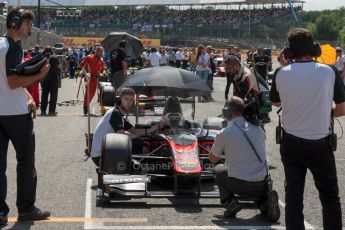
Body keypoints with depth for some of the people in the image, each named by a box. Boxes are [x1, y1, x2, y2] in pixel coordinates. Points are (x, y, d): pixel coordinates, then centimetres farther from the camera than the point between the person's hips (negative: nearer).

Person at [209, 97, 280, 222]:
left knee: (218, 170, 26)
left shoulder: (224, 134, -8)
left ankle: (230, 202, 5)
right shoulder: (257, 128, 4)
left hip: (239, 185, -3)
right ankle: (266, 200, 4)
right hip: (262, 185, 3)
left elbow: (212, 159, 8)